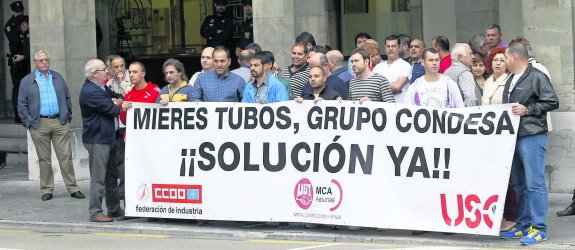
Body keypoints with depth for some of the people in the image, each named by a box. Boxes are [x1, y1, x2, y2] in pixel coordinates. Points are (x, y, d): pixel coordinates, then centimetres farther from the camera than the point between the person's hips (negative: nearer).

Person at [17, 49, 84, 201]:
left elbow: (67, 98, 15)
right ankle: (47, 190, 12)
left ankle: (73, 188, 3)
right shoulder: (27, 81, 6)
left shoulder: (58, 78, 13)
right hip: (39, 125, -1)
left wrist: (68, 116, 7)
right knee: (44, 159, 4)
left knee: (66, 157, -1)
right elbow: (22, 105, 4)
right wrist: (28, 123, -5)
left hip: (60, 122, 1)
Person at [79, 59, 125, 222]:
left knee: (112, 175, 18)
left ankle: (114, 209, 27)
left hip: (108, 138, 11)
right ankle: (95, 212, -1)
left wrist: (117, 101, -3)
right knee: (98, 178, -6)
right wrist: (117, 105, 2)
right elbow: (112, 109, -21)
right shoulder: (89, 92, -20)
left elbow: (119, 97, 21)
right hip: (97, 140, -11)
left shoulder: (102, 87, 13)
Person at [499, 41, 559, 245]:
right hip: (513, 136, 9)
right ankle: (523, 225, 20)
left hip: (532, 136, -9)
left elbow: (552, 102, -11)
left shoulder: (536, 77, -6)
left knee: (534, 184, -8)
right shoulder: (511, 80, 20)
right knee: (519, 184, 12)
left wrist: (527, 110, -15)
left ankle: (539, 228, -5)